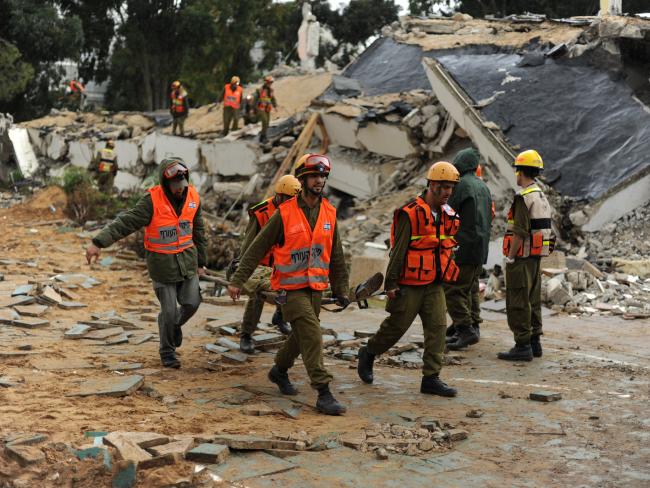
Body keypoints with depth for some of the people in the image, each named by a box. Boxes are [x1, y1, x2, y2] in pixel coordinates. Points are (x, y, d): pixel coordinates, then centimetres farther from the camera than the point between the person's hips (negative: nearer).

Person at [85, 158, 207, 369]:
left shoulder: (193, 197, -5)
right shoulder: (153, 200, -20)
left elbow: (198, 231, 7)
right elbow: (126, 222, -26)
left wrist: (200, 262, 13)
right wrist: (98, 242, -34)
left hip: (187, 260, 4)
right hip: (162, 263, -4)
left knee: (191, 303, 2)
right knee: (169, 310, 0)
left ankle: (176, 324, 36)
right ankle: (167, 351, 23)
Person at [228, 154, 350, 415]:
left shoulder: (329, 213, 2)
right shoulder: (284, 214, -12)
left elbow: (336, 255, 10)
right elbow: (257, 249, -7)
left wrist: (341, 289, 10)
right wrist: (237, 281, -9)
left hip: (316, 288, 6)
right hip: (291, 288, -6)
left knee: (301, 336, 19)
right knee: (312, 337, -14)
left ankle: (279, 371, 45)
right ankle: (324, 395, -12)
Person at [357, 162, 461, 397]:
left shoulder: (448, 215, 8)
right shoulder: (411, 214, -14)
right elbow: (398, 251, -14)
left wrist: (445, 276, 17)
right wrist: (391, 283, -14)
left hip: (434, 285, 6)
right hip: (409, 285, -6)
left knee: (437, 327, -2)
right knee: (396, 326, 3)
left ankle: (431, 378, 3)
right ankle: (368, 354, 29)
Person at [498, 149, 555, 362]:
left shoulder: (524, 197, -16)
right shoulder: (542, 196, 13)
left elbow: (520, 233, -22)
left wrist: (510, 257, -16)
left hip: (522, 256, -9)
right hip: (537, 256, 9)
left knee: (518, 302, -5)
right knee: (533, 300, 14)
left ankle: (523, 346, -4)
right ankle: (534, 342, 19)